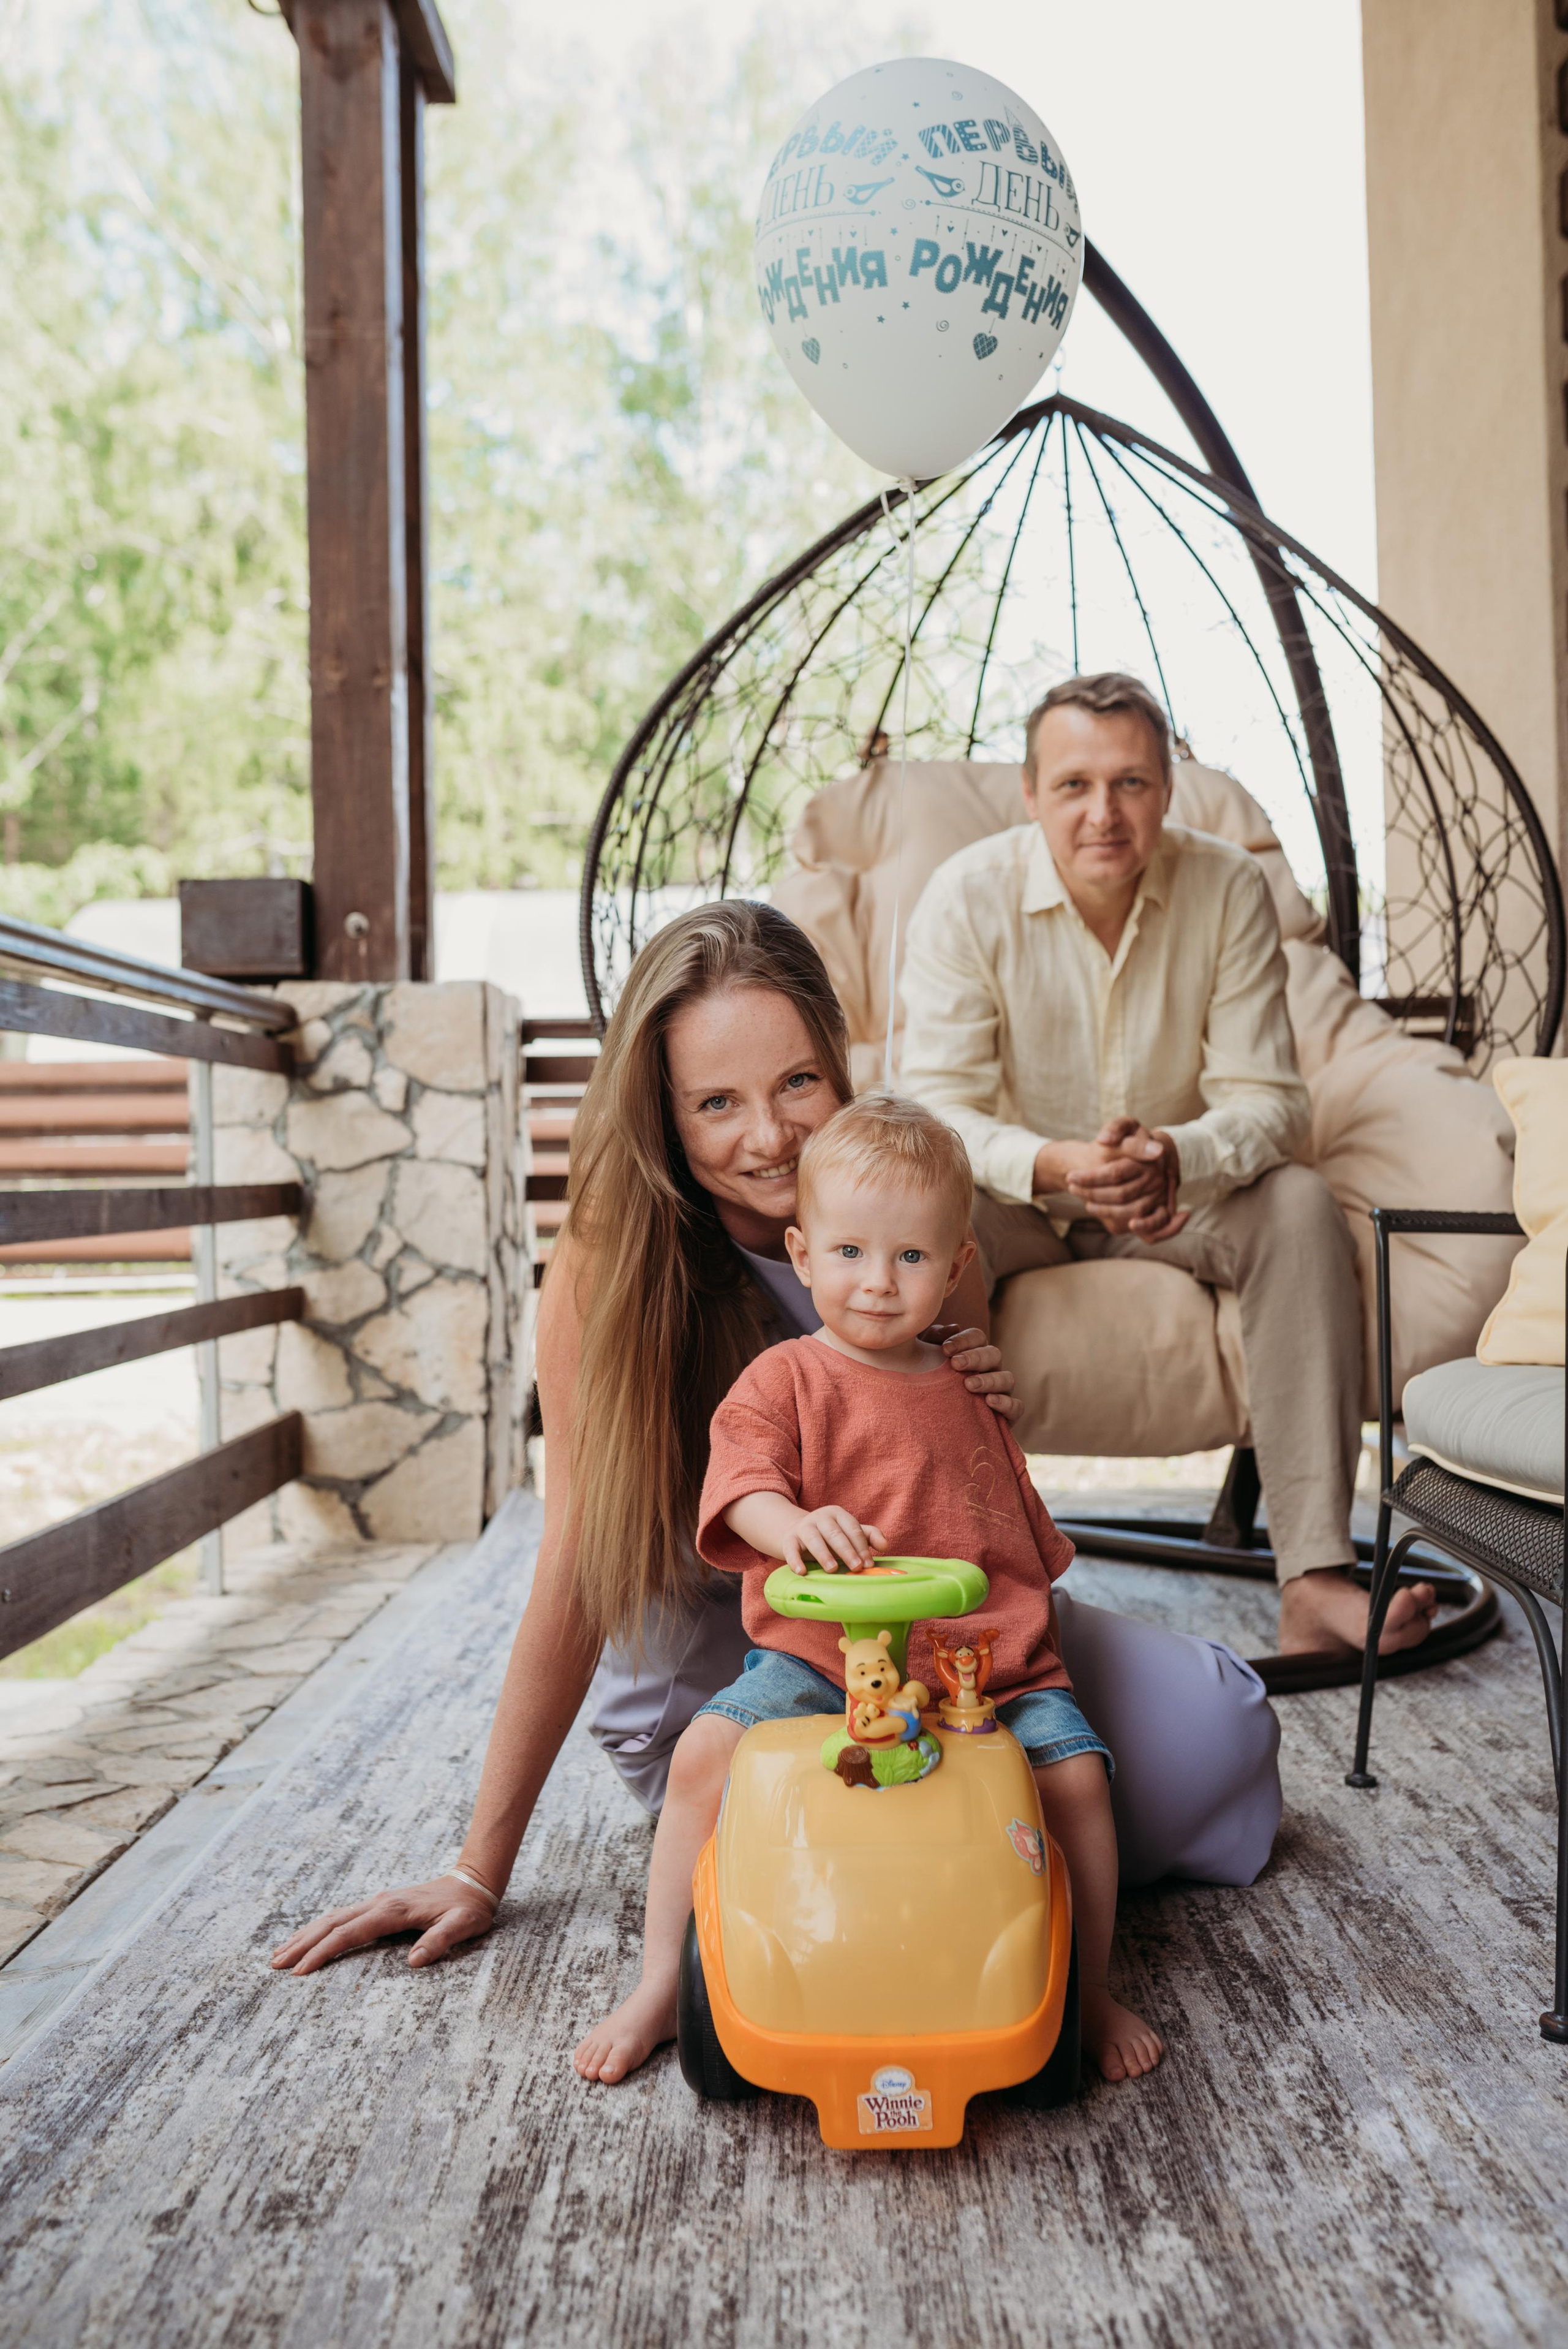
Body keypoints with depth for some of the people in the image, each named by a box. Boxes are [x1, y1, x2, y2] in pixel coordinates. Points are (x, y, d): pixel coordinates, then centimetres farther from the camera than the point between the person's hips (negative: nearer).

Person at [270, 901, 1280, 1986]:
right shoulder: (611, 1257, -20)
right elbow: (578, 1568, -14)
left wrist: (983, 1424, -21)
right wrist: (482, 1869, -11)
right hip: (706, 1663, -3)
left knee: (1208, 1722, -13)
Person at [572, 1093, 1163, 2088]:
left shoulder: (969, 1389, 14)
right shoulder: (786, 1379, 1)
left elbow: (1022, 1532, 25)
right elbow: (741, 1478, -18)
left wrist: (1028, 1628, 20)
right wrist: (792, 1524, -40)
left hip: (984, 1662, 3)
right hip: (816, 1655, -2)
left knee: (1076, 1769, -18)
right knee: (707, 1750, -22)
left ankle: (1092, 1993, 6)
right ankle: (661, 1986, -1)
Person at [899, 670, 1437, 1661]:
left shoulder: (1230, 888, -11)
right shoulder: (967, 895, -15)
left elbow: (1270, 1102, -14)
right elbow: (936, 1107, -20)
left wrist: (1174, 1158, -38)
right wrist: (1058, 1165, -41)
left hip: (1179, 1197, 2)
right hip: (1020, 1194, -1)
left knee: (1303, 1204, -27)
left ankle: (1315, 1579, -30)